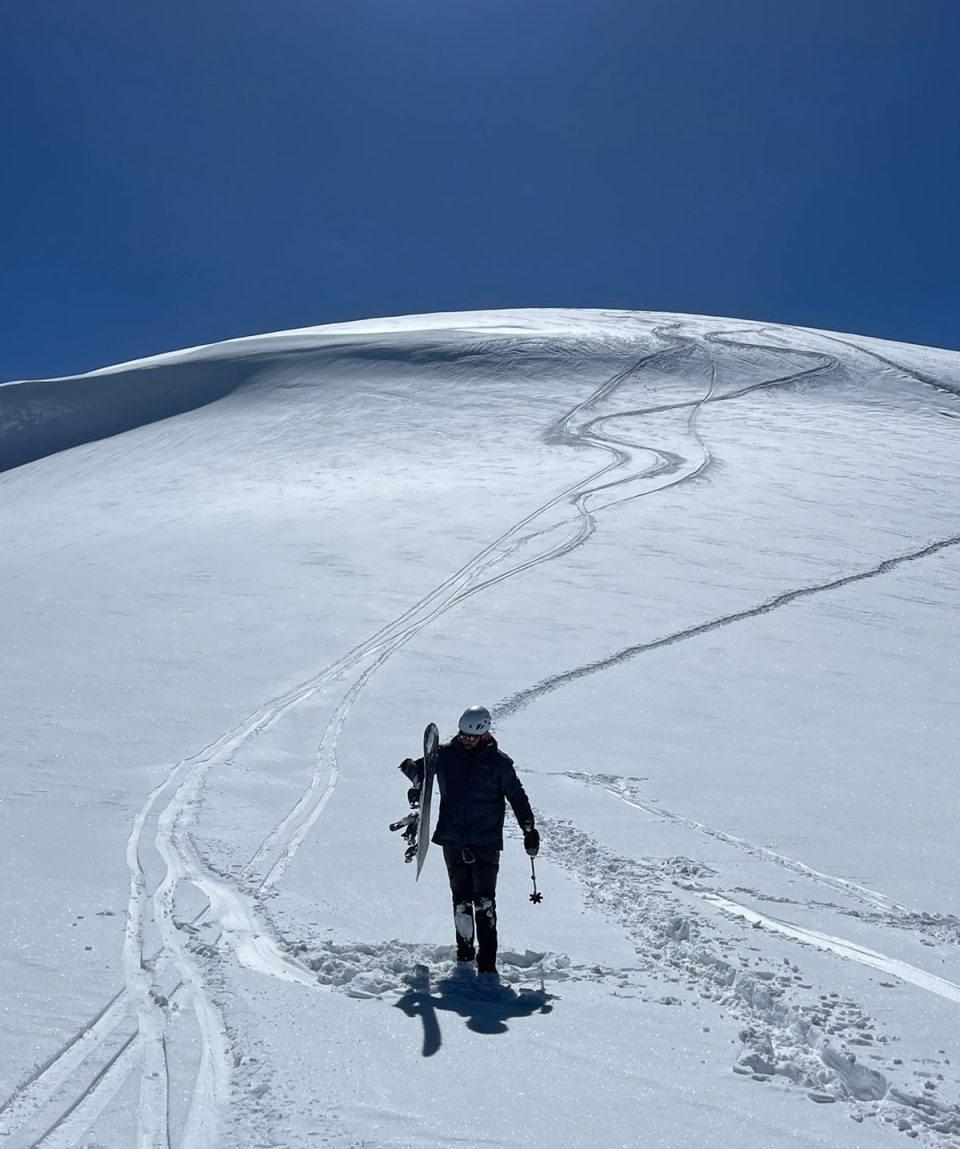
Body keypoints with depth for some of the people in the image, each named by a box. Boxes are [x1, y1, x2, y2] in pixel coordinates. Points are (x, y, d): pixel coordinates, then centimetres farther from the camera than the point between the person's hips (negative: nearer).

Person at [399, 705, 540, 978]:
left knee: (484, 899, -10)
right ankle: (464, 952, 25)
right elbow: (420, 770, 18)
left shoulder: (498, 762, -1)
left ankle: (487, 961, -8)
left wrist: (529, 830, 0)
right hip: (452, 840, 3)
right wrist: (413, 771, -6)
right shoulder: (445, 754, 4)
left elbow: (517, 796, 5)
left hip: (486, 843, -3)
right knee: (461, 898, 11)